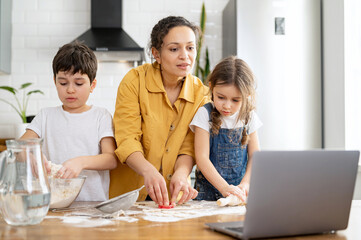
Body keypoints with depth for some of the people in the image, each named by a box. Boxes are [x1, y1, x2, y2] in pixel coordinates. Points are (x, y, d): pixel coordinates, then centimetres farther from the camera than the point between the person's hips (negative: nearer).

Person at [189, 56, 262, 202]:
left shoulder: (248, 117, 6)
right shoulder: (205, 114, -5)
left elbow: (254, 156, 11)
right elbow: (202, 158, -10)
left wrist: (245, 183, -6)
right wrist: (224, 187, -19)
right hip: (209, 192, -2)